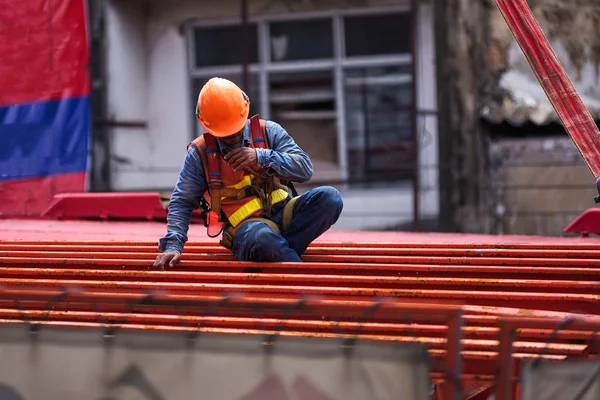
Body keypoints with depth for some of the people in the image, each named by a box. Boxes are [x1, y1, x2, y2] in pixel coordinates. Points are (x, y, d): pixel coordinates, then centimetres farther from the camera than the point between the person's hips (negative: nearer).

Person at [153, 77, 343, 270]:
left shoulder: (268, 131, 6)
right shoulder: (200, 152, 4)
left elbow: (305, 168, -3)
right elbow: (182, 203, 6)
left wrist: (262, 157, -15)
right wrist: (173, 245, -8)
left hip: (284, 213, 4)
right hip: (248, 225, -3)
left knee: (329, 198, -25)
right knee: (261, 237, -41)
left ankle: (279, 250, -23)